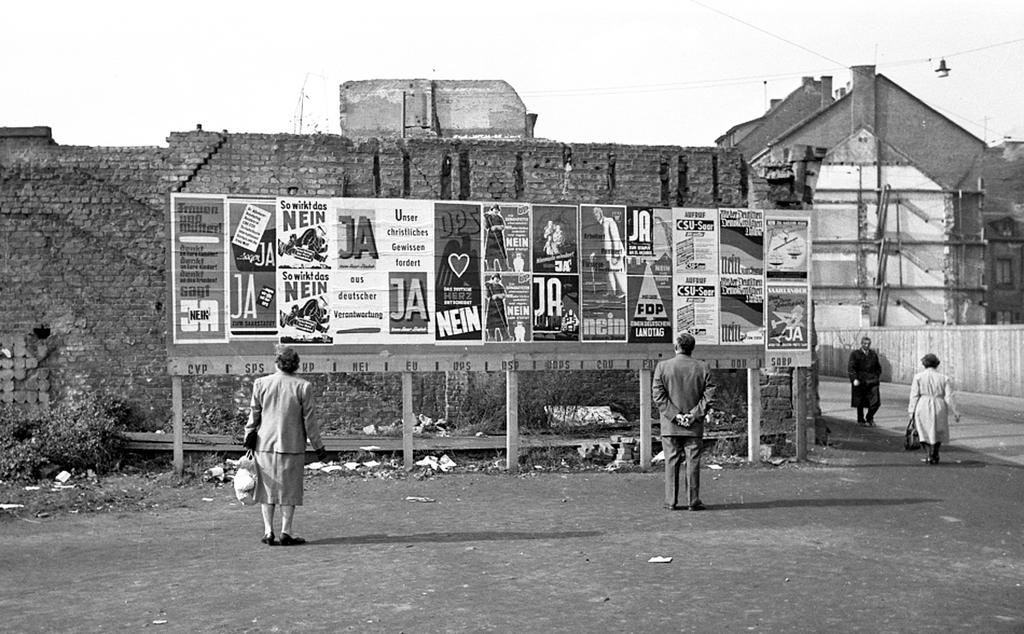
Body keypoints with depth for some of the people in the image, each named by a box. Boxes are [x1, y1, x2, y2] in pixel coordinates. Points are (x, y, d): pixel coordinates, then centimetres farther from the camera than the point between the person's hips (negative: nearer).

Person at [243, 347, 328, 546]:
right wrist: (318, 446, 5)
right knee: (289, 489, 7)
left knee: (268, 488, 12)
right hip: (292, 446, -2)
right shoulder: (303, 387, -7)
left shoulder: (261, 384, -2)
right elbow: (309, 420, -4)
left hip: (265, 444, 2)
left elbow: (253, 415, 4)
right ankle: (286, 533, 6)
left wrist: (249, 439, 15)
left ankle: (268, 532, 9)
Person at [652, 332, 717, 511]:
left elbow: (658, 394, -8)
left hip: (670, 425, 0)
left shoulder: (662, 367, -1)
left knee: (671, 462, 5)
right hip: (694, 426, 0)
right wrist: (694, 415, -6)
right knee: (693, 462, 4)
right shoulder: (702, 368, 1)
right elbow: (709, 395, -5)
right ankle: (693, 501, 4)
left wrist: (675, 415, -9)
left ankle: (671, 501, 6)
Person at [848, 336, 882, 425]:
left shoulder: (873, 354, 14)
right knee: (860, 403, 5)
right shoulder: (855, 354, -1)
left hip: (872, 381, 3)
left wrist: (878, 376, 11)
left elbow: (878, 367, 24)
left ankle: (869, 418, 15)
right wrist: (854, 379, -19)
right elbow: (850, 368, -9)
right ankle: (860, 420, 20)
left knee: (875, 401, -5)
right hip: (860, 382, -3)